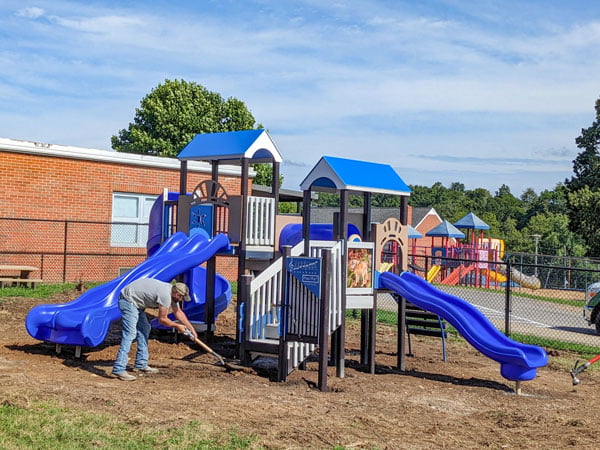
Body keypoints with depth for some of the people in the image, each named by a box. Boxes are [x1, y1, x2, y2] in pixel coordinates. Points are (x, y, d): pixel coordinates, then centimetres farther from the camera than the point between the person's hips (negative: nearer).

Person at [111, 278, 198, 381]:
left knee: (144, 329, 15)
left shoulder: (172, 292, 5)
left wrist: (191, 329, 15)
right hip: (128, 300, -11)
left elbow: (178, 312, 16)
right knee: (130, 333, -17)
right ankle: (119, 370, -21)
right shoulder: (165, 295, -25)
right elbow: (162, 319, -15)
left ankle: (141, 364, 21)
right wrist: (177, 326, -1)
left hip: (135, 302, 11)